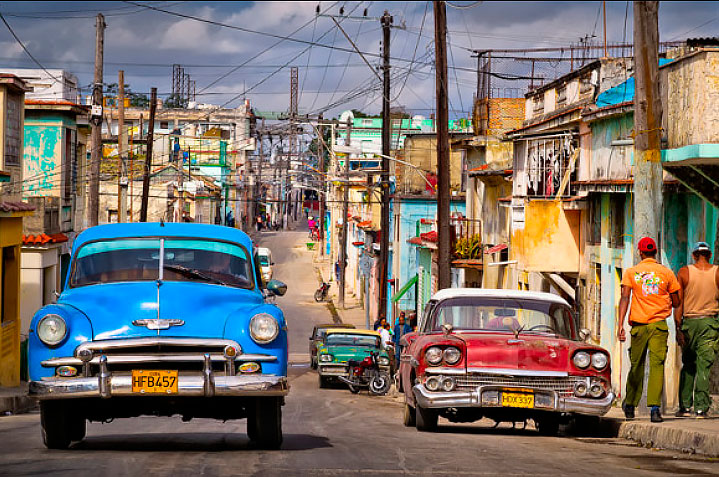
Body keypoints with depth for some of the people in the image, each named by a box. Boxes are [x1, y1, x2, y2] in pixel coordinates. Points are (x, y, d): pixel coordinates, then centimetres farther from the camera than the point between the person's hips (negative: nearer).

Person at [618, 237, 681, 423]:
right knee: (657, 365, -6)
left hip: (638, 325, 1)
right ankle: (654, 407, -19)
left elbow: (624, 297, -7)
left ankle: (630, 406, 26)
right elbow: (676, 303, 9)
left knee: (636, 366, 14)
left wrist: (621, 324, -11)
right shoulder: (666, 273, 4)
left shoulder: (631, 272, 4)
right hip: (659, 324, -1)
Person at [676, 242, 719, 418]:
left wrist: (678, 328, -1)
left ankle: (685, 406, 9)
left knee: (688, 365, 12)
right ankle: (701, 407, -8)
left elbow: (678, 303, -2)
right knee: (704, 365, -1)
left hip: (689, 322, 1)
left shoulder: (684, 272, 1)